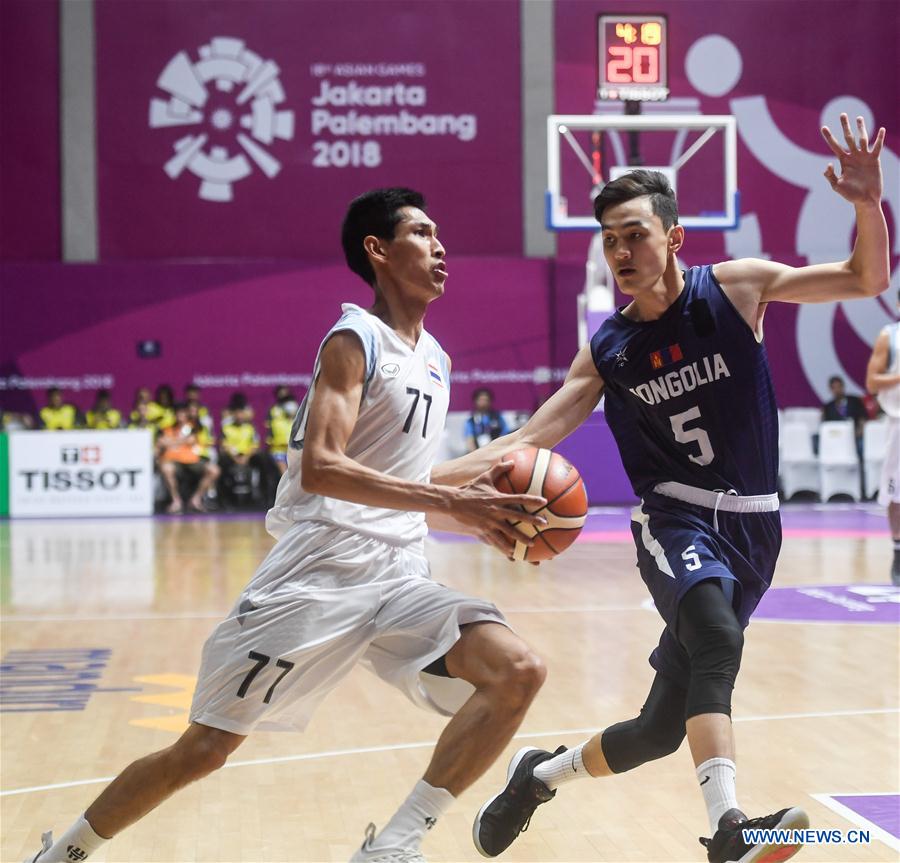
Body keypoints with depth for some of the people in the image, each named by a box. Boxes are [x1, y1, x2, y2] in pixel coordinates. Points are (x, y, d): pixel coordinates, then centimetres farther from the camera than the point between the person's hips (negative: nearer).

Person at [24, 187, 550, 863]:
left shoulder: (435, 359, 17)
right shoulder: (355, 342, -7)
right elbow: (321, 467, -22)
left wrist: (473, 517, 9)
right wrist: (450, 501, -25)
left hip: (399, 577, 7)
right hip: (321, 571, -7)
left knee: (518, 673, -15)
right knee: (204, 749, -3)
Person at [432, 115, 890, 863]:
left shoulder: (734, 288, -3)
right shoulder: (606, 352, 0)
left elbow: (867, 280, -2)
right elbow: (527, 442, 1)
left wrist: (869, 205, -23)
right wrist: (419, 481, -10)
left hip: (750, 526, 1)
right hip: (676, 518, -1)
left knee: (664, 726, 5)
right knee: (718, 639, -36)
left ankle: (540, 774, 31)